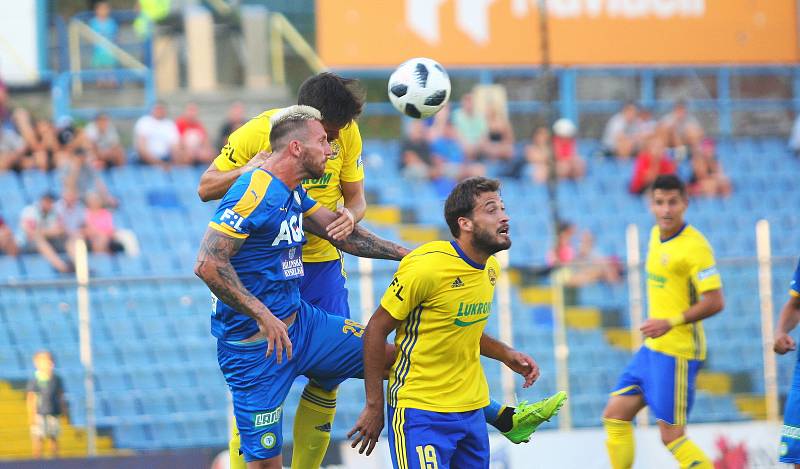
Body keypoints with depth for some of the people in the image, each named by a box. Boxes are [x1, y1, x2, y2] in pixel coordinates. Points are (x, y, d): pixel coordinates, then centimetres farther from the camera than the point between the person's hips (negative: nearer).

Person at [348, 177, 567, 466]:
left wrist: (505, 354, 5)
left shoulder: (491, 268, 7)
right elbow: (376, 329, -12)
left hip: (472, 409, 8)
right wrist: (374, 406, -11)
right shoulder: (427, 266, -17)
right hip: (420, 410, -8)